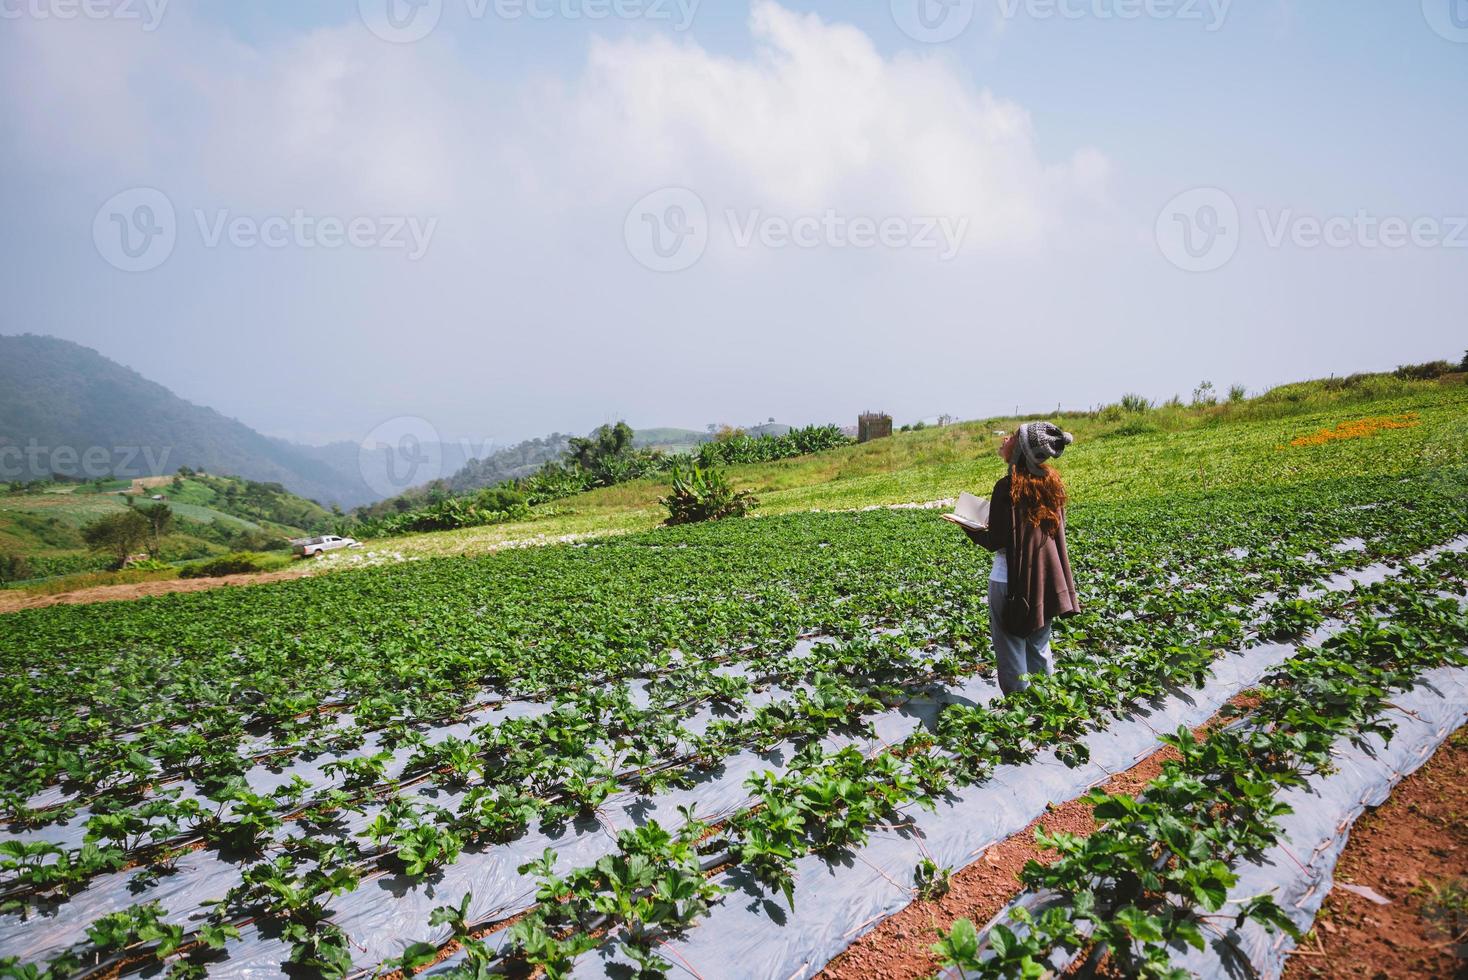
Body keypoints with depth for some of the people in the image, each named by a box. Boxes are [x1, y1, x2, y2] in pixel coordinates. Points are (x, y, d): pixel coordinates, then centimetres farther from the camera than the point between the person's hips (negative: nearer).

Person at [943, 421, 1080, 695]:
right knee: (1039, 646, 21)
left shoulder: (1007, 486, -18)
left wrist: (966, 526, 0)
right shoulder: (1051, 482, 1)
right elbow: (1057, 531, 12)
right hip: (1045, 579, 7)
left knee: (1011, 648, 7)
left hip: (1010, 580, -7)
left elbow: (995, 542, -16)